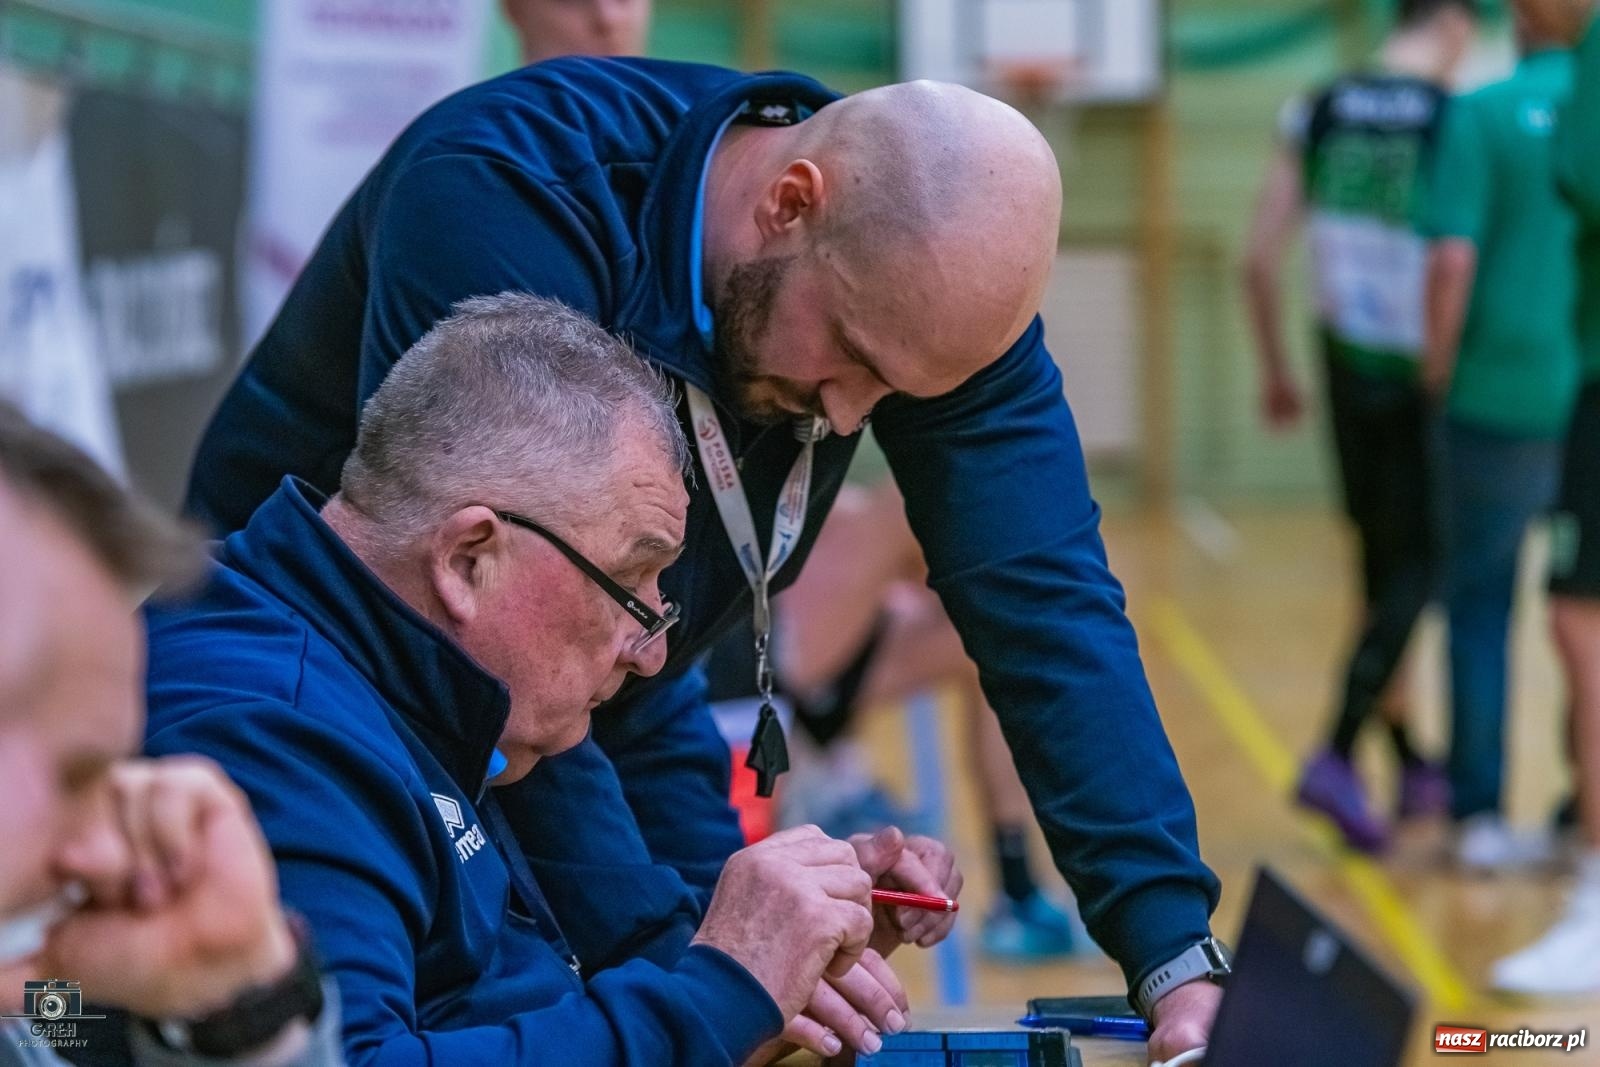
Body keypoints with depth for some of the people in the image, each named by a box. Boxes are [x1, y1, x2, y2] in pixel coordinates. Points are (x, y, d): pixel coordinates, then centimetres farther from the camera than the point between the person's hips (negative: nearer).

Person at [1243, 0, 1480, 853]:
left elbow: (1260, 260, 2)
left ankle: (1410, 764, 26)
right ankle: (1336, 756, -13)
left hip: (1348, 367, 5)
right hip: (1421, 377, -5)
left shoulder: (1318, 112, 3)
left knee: (1384, 563, 17)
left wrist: (1275, 370, 14)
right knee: (1413, 569, 2)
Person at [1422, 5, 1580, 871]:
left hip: (1502, 399, -2)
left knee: (1481, 609, 9)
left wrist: (1438, 371, -2)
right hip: (1591, 403, 2)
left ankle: (1478, 813, 8)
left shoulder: (1481, 115, -5)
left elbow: (1453, 259, -15)